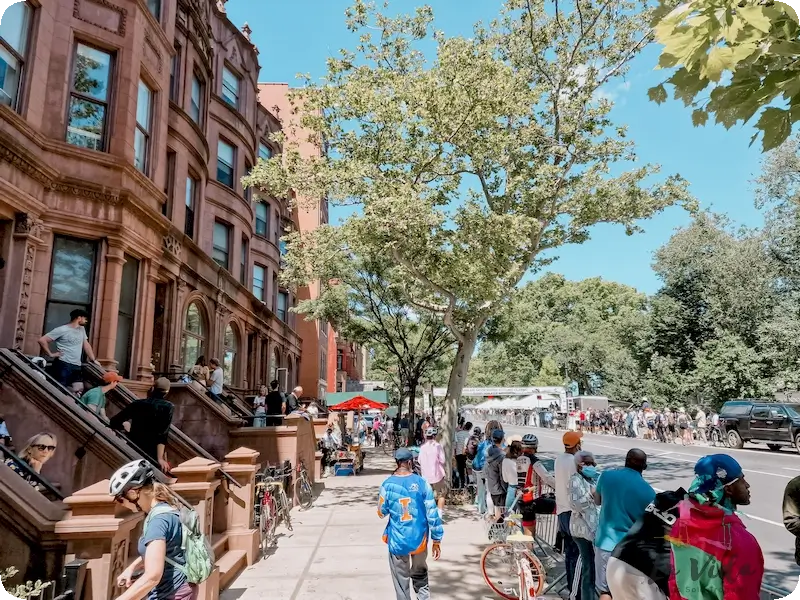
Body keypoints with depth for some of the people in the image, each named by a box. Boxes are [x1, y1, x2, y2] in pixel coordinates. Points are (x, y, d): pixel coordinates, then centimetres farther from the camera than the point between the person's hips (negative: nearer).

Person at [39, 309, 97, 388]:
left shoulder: (82, 329, 16)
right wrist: (51, 354, -7)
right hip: (63, 365, -6)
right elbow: (42, 340, -7)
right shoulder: (62, 330, -6)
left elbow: (86, 345, 21)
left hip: (77, 366, 6)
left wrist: (93, 361, 17)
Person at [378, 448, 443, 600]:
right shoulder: (421, 483, -9)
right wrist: (436, 540, 1)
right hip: (419, 539, 1)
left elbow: (382, 512, 2)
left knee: (401, 581, 12)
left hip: (398, 540, -1)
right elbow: (432, 513, -7)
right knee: (420, 573, 25)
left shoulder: (387, 484, -9)